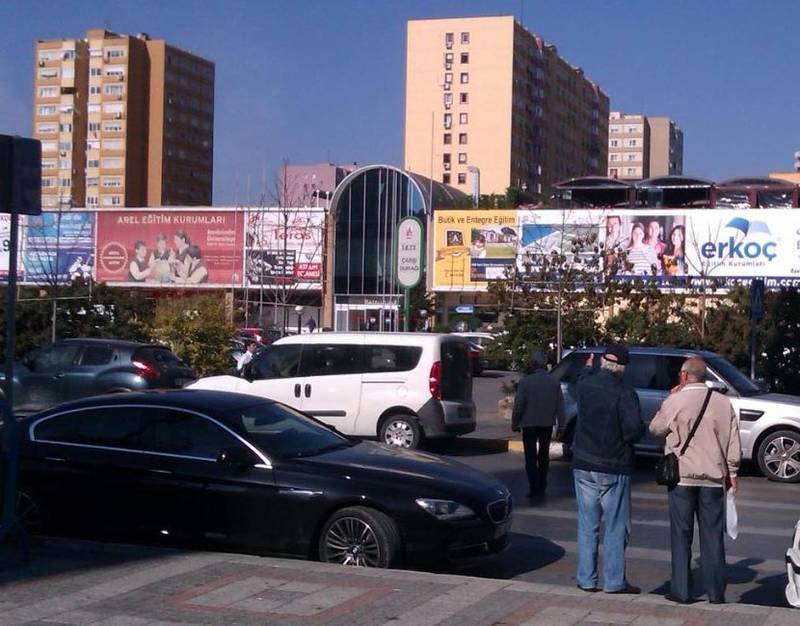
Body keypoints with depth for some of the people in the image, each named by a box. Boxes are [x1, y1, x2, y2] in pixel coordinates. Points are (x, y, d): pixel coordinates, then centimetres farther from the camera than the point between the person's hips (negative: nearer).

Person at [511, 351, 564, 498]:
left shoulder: (526, 381, -12)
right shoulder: (554, 382, 1)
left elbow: (519, 405, -11)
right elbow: (560, 405, 2)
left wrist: (515, 423, 0)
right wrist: (561, 423, 8)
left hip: (529, 424, -4)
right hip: (547, 425, 4)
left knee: (531, 457, 0)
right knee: (544, 456, 17)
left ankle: (534, 488, -9)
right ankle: (541, 487, 24)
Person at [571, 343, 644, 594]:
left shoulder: (584, 383, -1)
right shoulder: (624, 393, -15)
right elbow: (634, 430, -21)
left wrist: (588, 368, 44)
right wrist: (627, 437, 1)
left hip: (583, 466, 4)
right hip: (613, 469, -4)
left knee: (587, 525, 12)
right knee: (616, 527, 4)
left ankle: (586, 579, 14)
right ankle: (614, 581, 5)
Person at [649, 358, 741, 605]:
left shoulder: (675, 402, -8)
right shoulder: (723, 403, 2)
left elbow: (655, 428, 7)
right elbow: (734, 443, 5)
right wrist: (731, 472, 15)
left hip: (682, 476, -3)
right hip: (713, 478, 3)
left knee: (681, 535, 4)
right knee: (712, 535, 8)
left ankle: (681, 591, 4)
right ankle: (715, 592, 10)